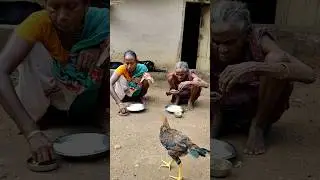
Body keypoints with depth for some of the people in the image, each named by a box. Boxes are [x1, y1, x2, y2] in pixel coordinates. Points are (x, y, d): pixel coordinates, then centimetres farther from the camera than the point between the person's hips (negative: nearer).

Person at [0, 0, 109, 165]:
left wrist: (99, 47, -36)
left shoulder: (98, 20, -25)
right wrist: (32, 132, -53)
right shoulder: (38, 22, -31)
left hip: (87, 97, 2)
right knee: (32, 48, -29)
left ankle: (99, 108, 1)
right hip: (51, 96, -1)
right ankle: (42, 114, -10)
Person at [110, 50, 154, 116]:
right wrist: (119, 103, -50)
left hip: (137, 92, 1)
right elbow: (110, 84, -40)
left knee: (146, 78, -28)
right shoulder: (122, 68, -29)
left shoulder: (141, 68, -25)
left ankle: (140, 97, -2)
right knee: (120, 76, -30)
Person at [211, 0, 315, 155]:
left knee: (277, 59, -28)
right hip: (222, 110, 1)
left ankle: (258, 126, -10)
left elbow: (309, 75, -36)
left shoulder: (259, 41, -24)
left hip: (260, 111, -1)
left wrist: (255, 67, -49)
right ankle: (217, 119, 0)